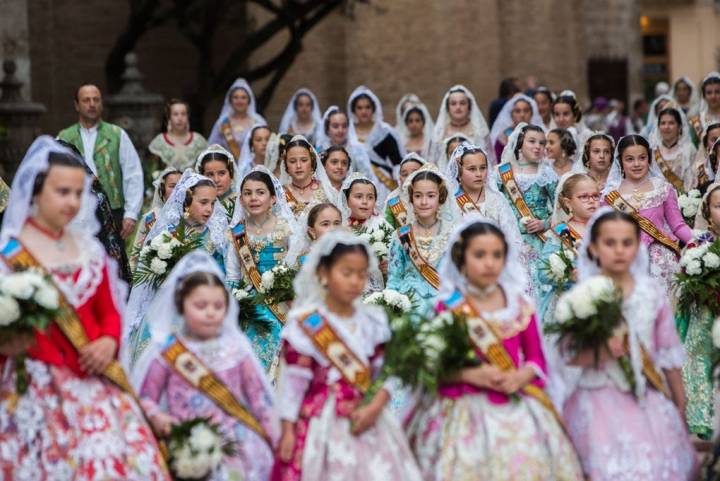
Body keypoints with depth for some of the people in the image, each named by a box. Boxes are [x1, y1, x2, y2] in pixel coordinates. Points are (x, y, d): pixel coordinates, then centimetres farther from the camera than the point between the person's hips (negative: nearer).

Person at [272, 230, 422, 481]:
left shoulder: (373, 321, 5)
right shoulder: (306, 323, -7)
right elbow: (294, 380, -7)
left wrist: (375, 407, -14)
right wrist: (288, 430, -8)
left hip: (367, 422, 4)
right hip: (322, 424, -4)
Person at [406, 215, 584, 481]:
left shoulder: (519, 304, 6)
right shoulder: (449, 307, -2)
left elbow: (536, 358, 9)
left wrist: (521, 376, -11)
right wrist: (470, 375, -16)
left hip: (517, 407, 3)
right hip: (466, 409, -2)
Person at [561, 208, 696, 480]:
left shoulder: (653, 293, 1)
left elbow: (668, 353, 7)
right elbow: (572, 356, -6)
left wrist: (680, 406, 10)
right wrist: (603, 350, -24)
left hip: (650, 399, 3)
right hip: (602, 400, -2)